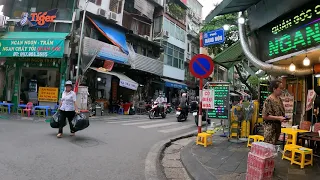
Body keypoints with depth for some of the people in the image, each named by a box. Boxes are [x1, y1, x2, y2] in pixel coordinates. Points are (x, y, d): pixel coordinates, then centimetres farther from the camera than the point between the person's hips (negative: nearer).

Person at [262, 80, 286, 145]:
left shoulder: (279, 99, 10)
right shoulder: (269, 100, -15)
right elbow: (264, 116, -18)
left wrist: (284, 118, 4)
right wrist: (278, 118, -19)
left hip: (278, 127, 8)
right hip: (270, 128, -8)